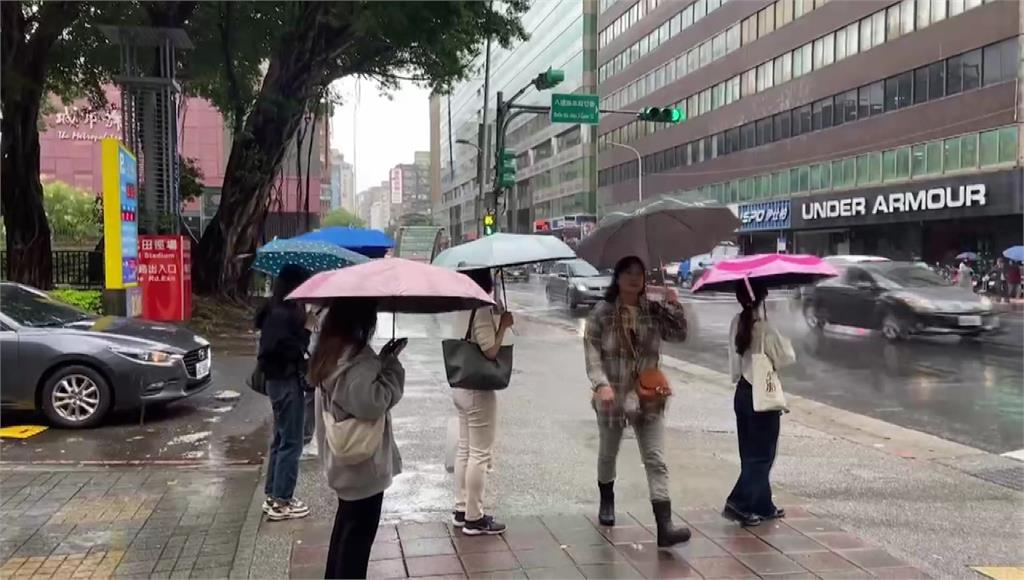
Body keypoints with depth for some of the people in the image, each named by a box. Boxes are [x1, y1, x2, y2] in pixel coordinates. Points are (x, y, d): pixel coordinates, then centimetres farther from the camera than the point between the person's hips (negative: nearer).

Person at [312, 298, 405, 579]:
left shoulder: (331, 351, 6)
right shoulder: (355, 359, -24)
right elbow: (373, 402, -29)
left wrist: (382, 363, 1)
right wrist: (390, 364, -20)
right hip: (362, 461, -10)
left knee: (346, 524, 23)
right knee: (358, 532, 2)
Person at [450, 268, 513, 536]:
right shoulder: (482, 310, -19)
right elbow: (491, 351, -23)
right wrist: (503, 325, -13)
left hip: (461, 387, 9)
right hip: (479, 390, -9)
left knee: (465, 450, 16)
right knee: (480, 455, -1)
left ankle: (462, 509, 24)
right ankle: (474, 518, 6)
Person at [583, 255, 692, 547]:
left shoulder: (654, 311, 3)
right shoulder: (603, 312, -5)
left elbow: (679, 335, -4)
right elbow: (591, 350, -10)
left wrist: (674, 306, -13)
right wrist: (601, 383, -23)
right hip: (612, 396, -1)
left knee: (656, 461, -6)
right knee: (608, 453, 20)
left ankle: (664, 526, -9)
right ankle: (607, 502, 46)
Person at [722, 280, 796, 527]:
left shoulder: (737, 323, -1)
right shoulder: (765, 329, -20)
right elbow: (787, 357, -10)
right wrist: (783, 341, 6)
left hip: (742, 393, 7)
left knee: (751, 454, 14)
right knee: (762, 456, 4)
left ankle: (763, 506, 24)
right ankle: (738, 503, -3)